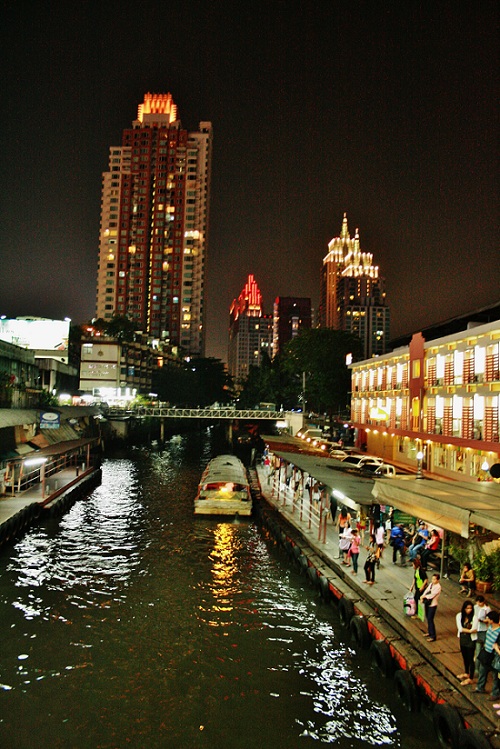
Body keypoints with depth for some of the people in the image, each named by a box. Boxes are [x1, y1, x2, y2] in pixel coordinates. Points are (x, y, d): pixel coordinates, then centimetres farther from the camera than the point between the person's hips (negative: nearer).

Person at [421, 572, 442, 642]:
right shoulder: (431, 584, 4)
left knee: (430, 620, -4)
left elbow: (432, 595, -24)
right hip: (427, 603, 7)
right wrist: (423, 596, -12)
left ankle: (433, 636, 5)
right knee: (427, 618, 18)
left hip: (432, 605, -7)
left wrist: (424, 596, -12)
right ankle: (429, 632, 35)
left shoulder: (438, 587, -19)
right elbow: (426, 590, 5)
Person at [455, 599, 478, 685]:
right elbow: (460, 628, -12)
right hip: (462, 639, 4)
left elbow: (474, 630, -19)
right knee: (465, 657, 21)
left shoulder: (474, 617, -18)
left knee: (470, 659, 4)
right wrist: (470, 630, -17)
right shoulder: (459, 616, -9)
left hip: (471, 640, -4)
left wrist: (464, 629, -20)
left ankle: (470, 678, 17)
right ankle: (466, 673, 41)